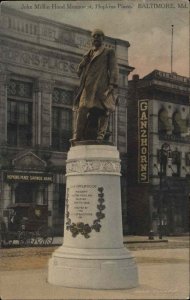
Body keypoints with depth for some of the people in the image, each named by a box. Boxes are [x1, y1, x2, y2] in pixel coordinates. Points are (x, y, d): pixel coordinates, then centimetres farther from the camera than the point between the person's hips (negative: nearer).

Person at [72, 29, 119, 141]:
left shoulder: (109, 52, 15)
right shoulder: (88, 54, 28)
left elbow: (114, 69, 4)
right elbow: (79, 71, 24)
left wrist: (112, 84, -11)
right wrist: (85, 59, 7)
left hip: (101, 88, -3)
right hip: (88, 88, 3)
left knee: (101, 112, -10)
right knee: (82, 110, -10)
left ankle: (100, 136, -12)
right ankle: (78, 136, -13)